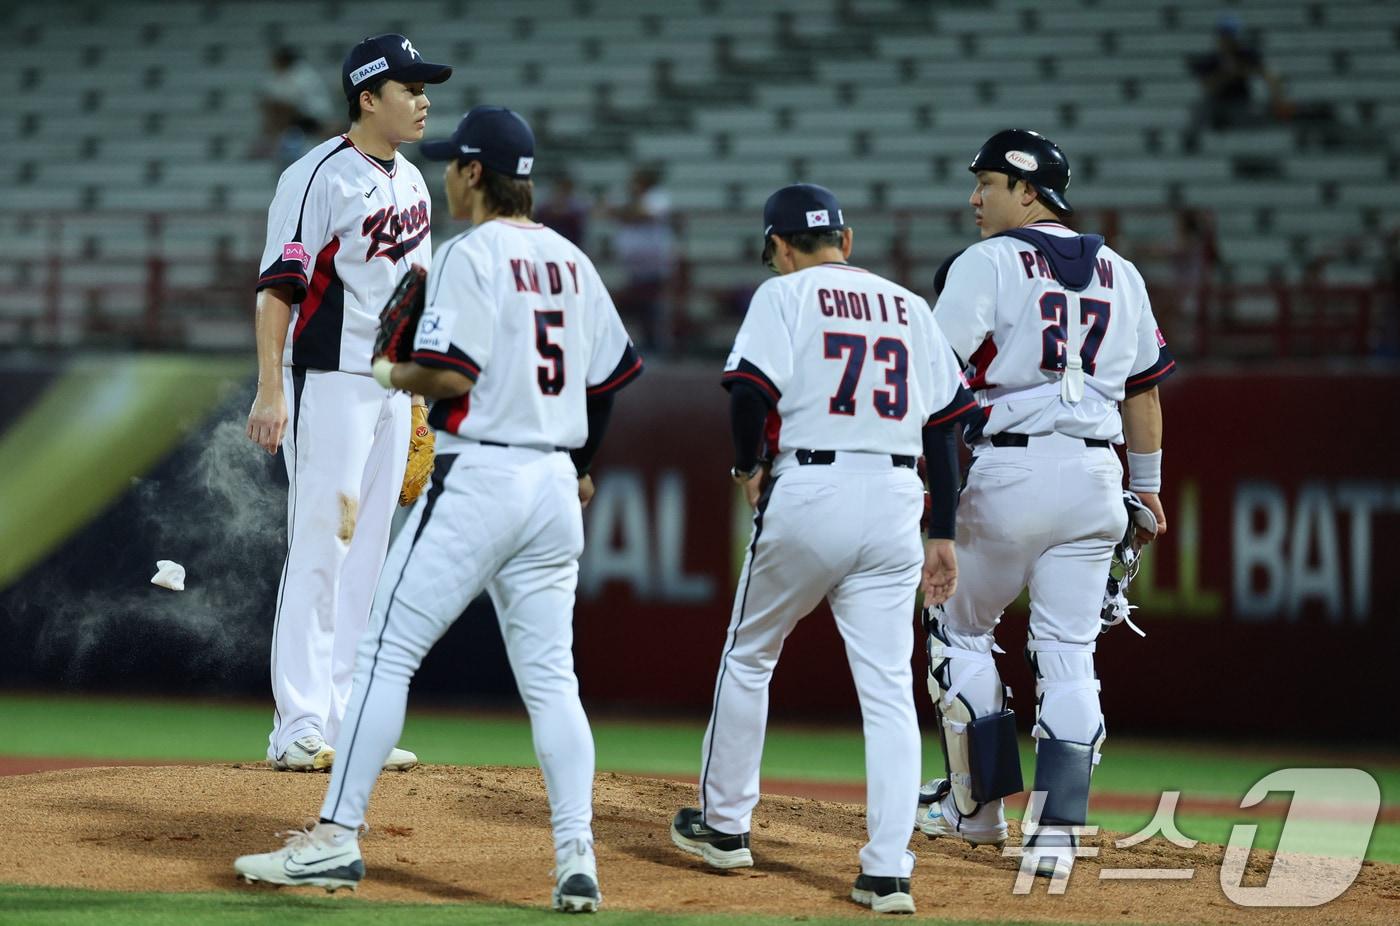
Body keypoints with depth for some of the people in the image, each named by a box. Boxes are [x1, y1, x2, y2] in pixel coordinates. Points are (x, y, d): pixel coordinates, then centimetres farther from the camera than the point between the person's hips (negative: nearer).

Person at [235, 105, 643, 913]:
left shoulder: (471, 255, -9)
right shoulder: (570, 260, 13)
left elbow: (451, 373, -19)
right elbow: (614, 371, 17)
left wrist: (396, 375, 2)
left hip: (477, 478, -7)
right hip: (553, 483, 7)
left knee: (388, 650, -1)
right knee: (550, 674, 6)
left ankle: (338, 838, -4)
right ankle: (577, 855, -6)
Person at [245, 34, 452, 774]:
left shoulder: (411, 183, 14)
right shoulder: (320, 177, -12)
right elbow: (278, 286, -16)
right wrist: (270, 391, -23)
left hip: (393, 385, 8)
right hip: (329, 379, -8)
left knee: (367, 554, 9)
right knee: (320, 547, -10)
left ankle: (344, 723, 13)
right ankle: (299, 731, -9)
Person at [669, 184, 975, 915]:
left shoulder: (784, 295, 2)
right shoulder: (908, 307, 15)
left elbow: (751, 389, -12)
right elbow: (944, 423, 11)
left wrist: (745, 469, 6)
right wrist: (942, 536, 13)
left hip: (810, 492, -3)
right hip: (895, 499, 3)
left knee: (749, 658, 18)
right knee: (889, 688, 1)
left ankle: (723, 825, 27)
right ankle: (888, 873, -7)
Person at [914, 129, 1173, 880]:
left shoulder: (987, 264, -5)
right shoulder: (1119, 275, 12)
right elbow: (1143, 388, 17)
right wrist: (1147, 486, 25)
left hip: (1007, 472, -5)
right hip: (1094, 478, 5)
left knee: (959, 630, 14)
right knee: (1068, 653, 5)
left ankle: (979, 802, 18)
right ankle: (1058, 831, -3)